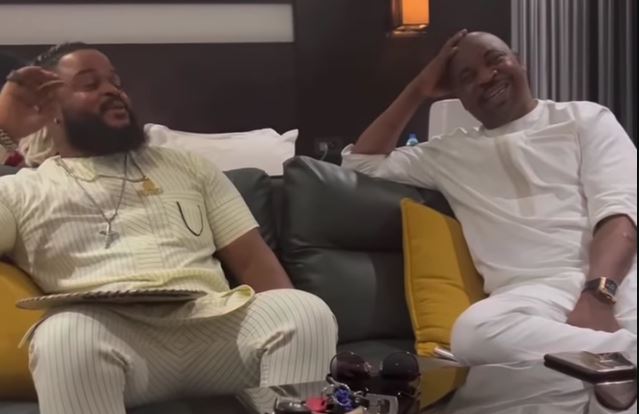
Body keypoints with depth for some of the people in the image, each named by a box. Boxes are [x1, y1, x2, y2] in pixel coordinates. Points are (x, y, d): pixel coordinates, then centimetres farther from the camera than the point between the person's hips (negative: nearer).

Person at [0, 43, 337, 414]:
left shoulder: (188, 167, 26)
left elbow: (252, 259, 18)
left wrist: (290, 325, -3)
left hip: (213, 327, 2)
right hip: (106, 334, -2)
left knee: (307, 311, -26)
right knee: (66, 335, -37)